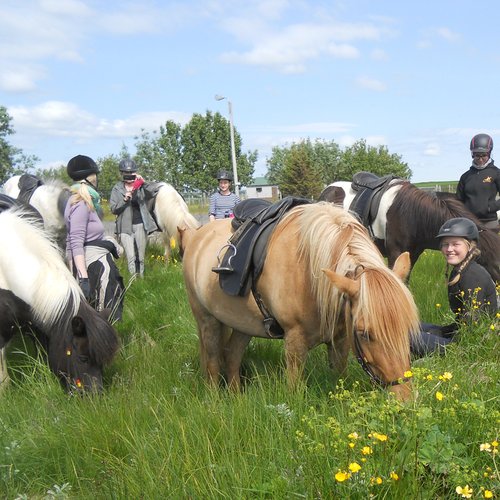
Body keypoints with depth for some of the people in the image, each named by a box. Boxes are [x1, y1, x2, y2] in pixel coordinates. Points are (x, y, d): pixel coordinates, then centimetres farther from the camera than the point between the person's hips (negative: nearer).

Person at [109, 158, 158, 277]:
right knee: (131, 257, -13)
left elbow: (151, 196, -12)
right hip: (125, 227, -1)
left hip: (140, 225, 1)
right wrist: (124, 199, -16)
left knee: (140, 257, 6)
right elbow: (113, 209, -1)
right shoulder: (117, 188, 5)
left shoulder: (140, 186, 6)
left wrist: (144, 183, -27)